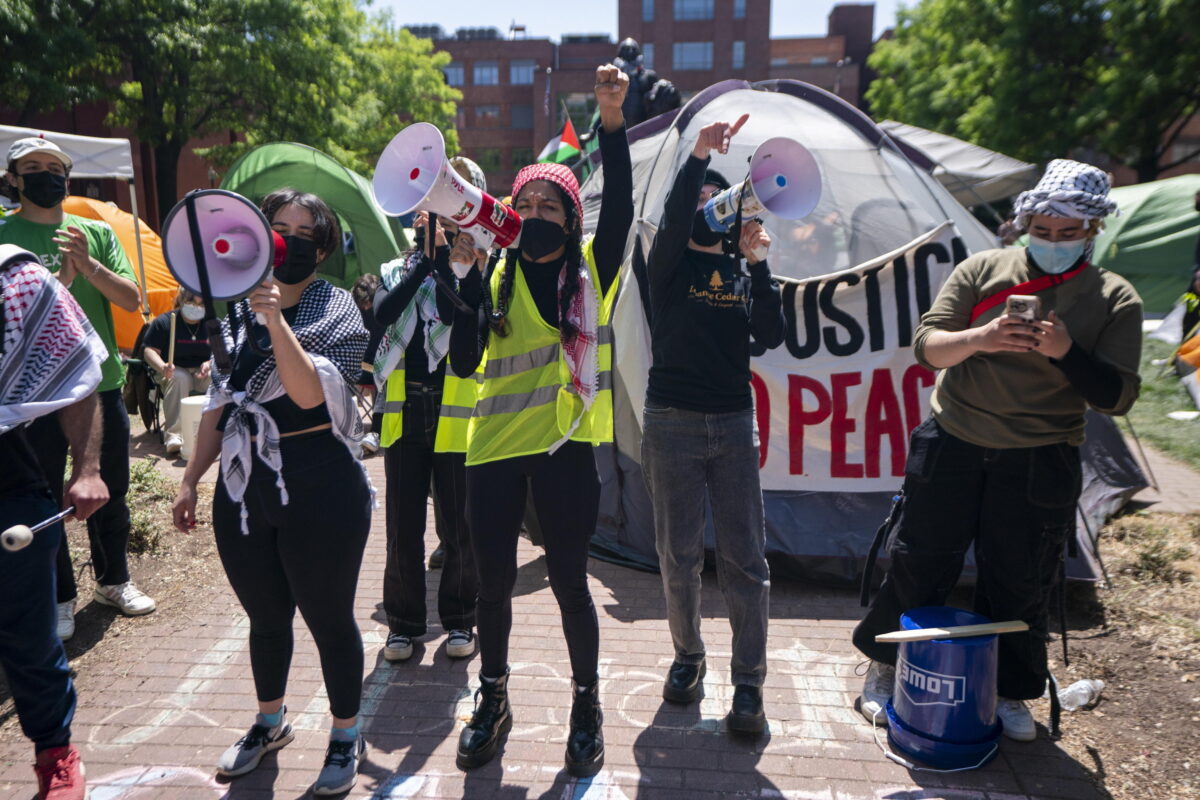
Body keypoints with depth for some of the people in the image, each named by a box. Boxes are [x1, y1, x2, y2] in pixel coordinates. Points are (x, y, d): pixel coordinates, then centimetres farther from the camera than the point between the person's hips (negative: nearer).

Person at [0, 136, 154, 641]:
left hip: (102, 382, 3)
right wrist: (61, 279, -22)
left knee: (111, 491, 13)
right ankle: (59, 598, 21)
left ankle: (114, 581, 30)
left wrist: (89, 265, -16)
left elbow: (131, 300, -1)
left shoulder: (97, 233, 7)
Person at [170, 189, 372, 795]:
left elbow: (310, 393, -23)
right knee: (265, 616, 20)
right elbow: (219, 402, 13)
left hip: (318, 489, -5)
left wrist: (277, 321, -32)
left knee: (328, 618, 7)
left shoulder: (334, 310, -7)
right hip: (244, 488, 5)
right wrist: (190, 479, 12)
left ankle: (346, 736, 28)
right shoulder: (238, 308, 9)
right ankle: (270, 722, 44)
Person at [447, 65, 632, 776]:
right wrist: (470, 282, -12)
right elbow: (465, 362, -2)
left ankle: (588, 705, 27)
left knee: (570, 582, 6)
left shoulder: (591, 271, 4)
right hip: (496, 448, 3)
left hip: (565, 448, -2)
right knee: (494, 582, 12)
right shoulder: (497, 278, 8)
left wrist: (612, 121, -21)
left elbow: (621, 206, -12)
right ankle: (493, 700, 33)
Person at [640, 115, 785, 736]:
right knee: (679, 555, 6)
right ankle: (687, 656, 27)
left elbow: (771, 336, -3)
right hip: (672, 423, -2)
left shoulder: (744, 272, 11)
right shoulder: (670, 264, 4)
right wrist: (698, 155, -31)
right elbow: (673, 220, -18)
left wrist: (759, 264, -11)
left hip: (734, 425, 2)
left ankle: (748, 683, 10)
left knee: (745, 558, 1)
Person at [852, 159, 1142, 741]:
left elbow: (1116, 398, -4)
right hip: (953, 444, 0)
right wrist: (979, 336, -26)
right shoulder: (984, 269, 1)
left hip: (1040, 462, 0)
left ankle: (1008, 692, 32)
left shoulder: (1115, 299, 1)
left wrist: (1067, 352, -21)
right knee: (918, 563, 6)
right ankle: (884, 669, 27)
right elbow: (925, 345, -6)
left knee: (1019, 583, 9)